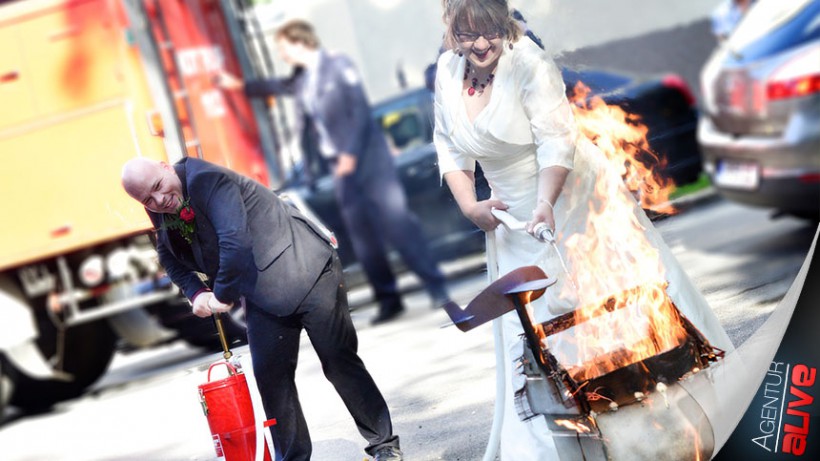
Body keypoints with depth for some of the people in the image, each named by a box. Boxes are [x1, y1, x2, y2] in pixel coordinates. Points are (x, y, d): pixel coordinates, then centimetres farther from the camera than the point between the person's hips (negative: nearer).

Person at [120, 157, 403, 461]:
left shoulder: (207, 180, -25)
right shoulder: (159, 210, 1)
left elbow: (236, 243, -33)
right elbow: (169, 257, 17)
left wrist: (222, 295, -19)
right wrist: (195, 292, -2)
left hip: (307, 274, -8)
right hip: (262, 296, 8)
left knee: (340, 362, -1)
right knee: (269, 376, 4)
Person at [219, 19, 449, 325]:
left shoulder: (338, 65, -6)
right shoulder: (301, 80, 14)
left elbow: (359, 108, -13)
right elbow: (277, 86, 37)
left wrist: (351, 153, -20)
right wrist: (241, 86, 49)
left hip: (367, 156, -7)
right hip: (340, 165, 7)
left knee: (397, 221, -12)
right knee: (362, 234, 3)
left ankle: (436, 288, -10)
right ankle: (388, 299, 7)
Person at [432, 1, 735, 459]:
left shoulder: (528, 61, -21)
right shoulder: (448, 72, -3)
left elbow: (555, 141, -26)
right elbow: (451, 149, 7)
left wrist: (546, 203, -38)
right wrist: (469, 205, -5)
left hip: (575, 200, -5)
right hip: (516, 218, 5)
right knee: (530, 331, 7)